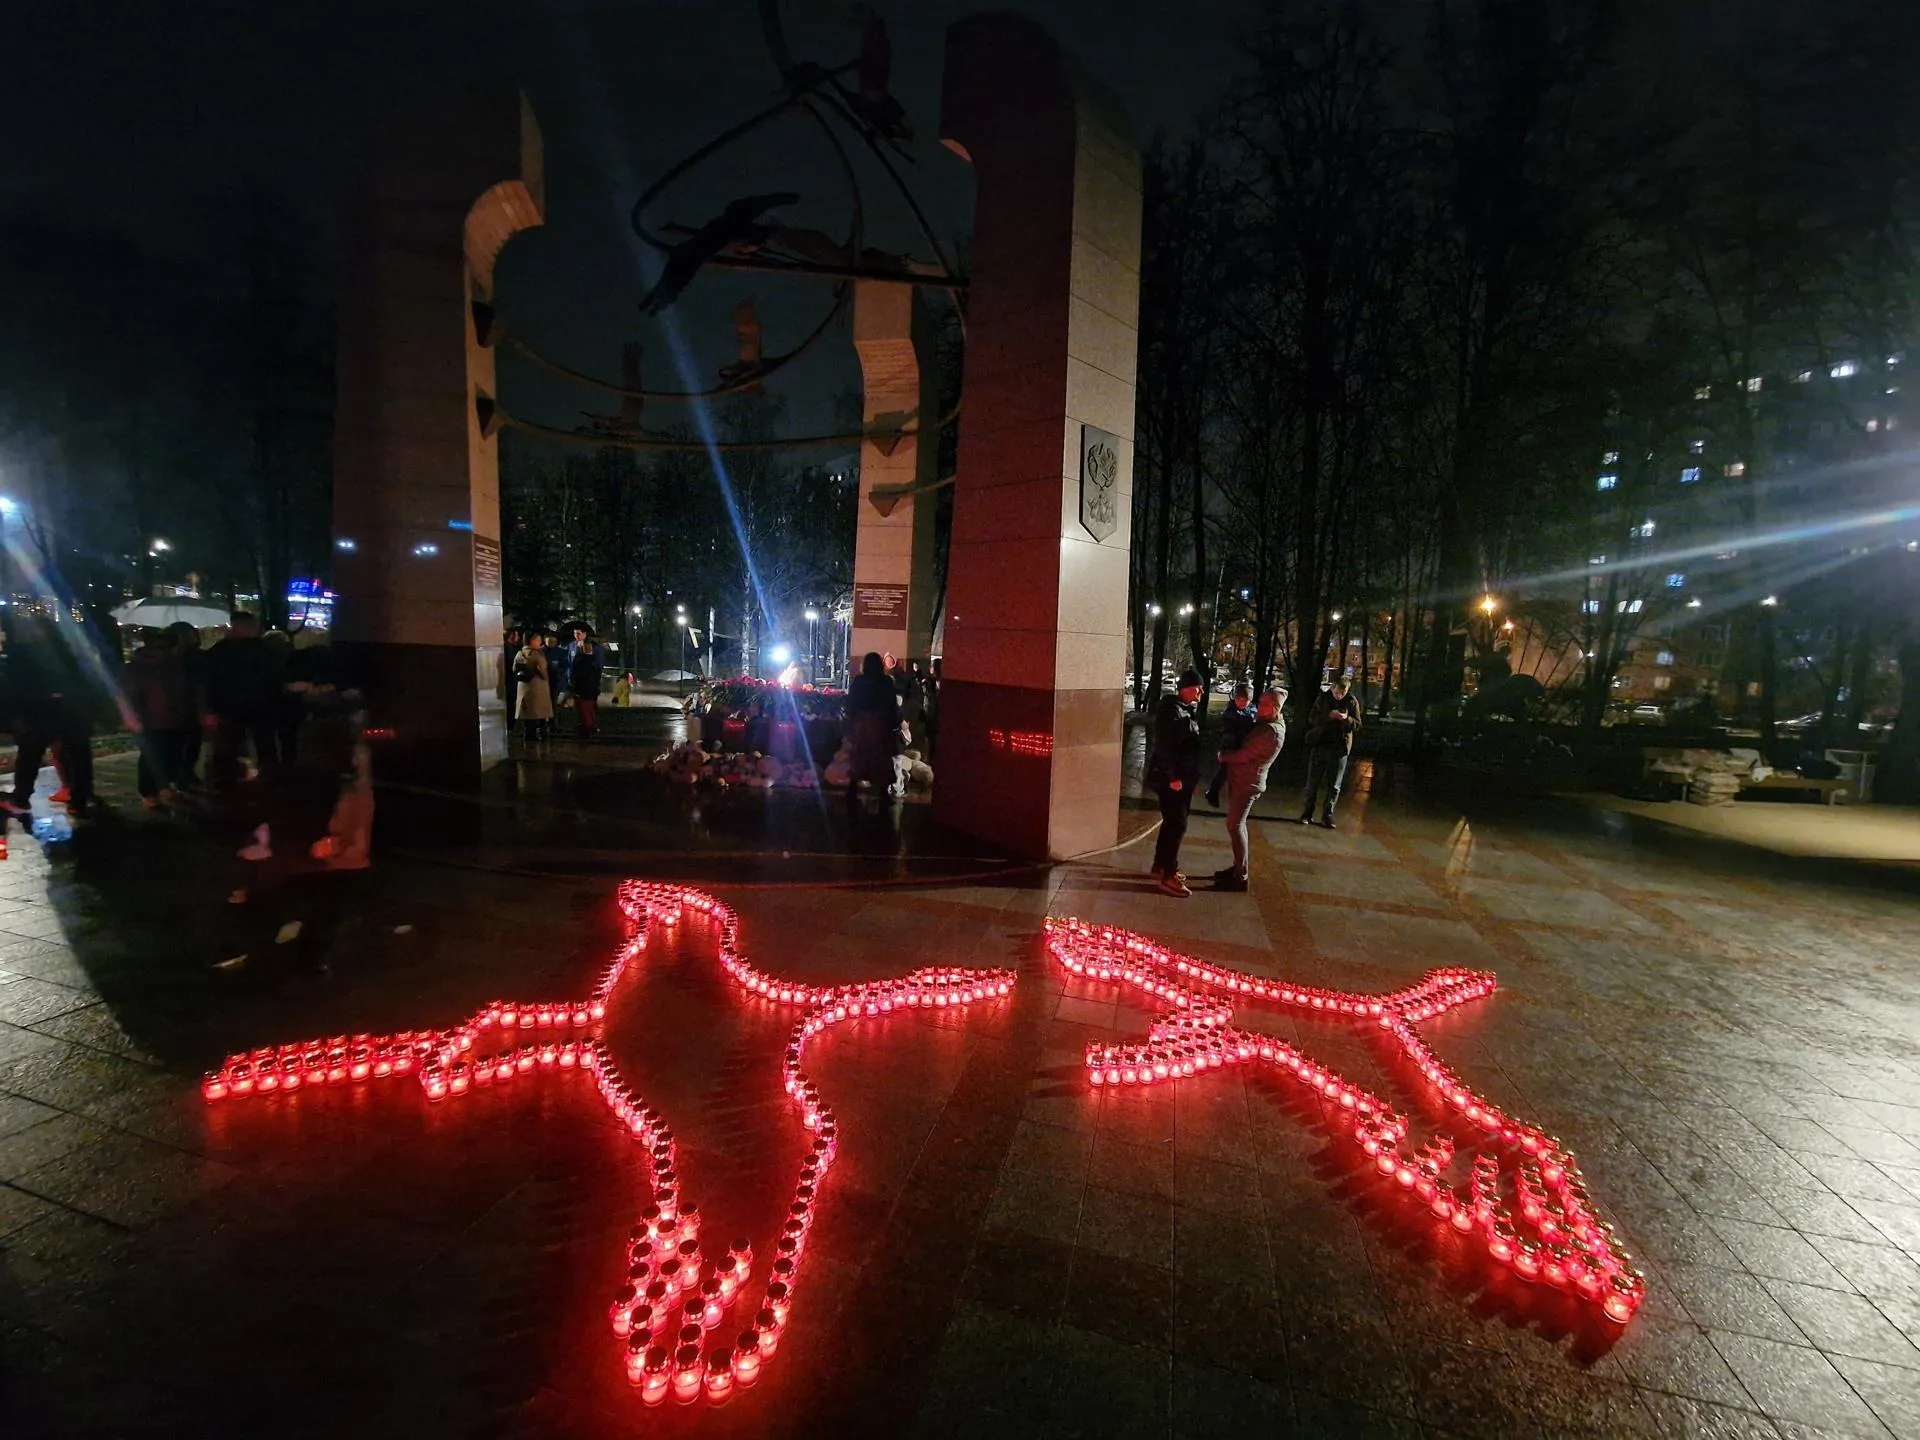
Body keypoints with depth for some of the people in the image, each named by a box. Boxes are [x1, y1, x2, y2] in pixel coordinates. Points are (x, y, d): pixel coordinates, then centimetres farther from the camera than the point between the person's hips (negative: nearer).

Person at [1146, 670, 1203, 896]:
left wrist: (1189, 775, 17)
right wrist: (1172, 777, -24)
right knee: (1177, 825, -7)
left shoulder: (1185, 709, 13)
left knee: (1171, 823, 17)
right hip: (1171, 778, -10)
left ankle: (1160, 866, 28)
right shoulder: (1172, 710, -18)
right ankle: (1168, 876, -1)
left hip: (1183, 777, 10)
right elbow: (1164, 746, -24)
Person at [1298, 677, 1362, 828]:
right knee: (1312, 783, 6)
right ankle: (1307, 813, 15)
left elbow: (1357, 724, 1)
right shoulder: (1323, 698, -2)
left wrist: (1347, 719, -21)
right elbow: (1312, 719, -4)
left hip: (1340, 748, 0)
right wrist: (1328, 716, -21)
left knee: (1334, 786, 5)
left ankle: (1327, 815, 14)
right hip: (1320, 745, 0)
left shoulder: (1352, 701, -2)